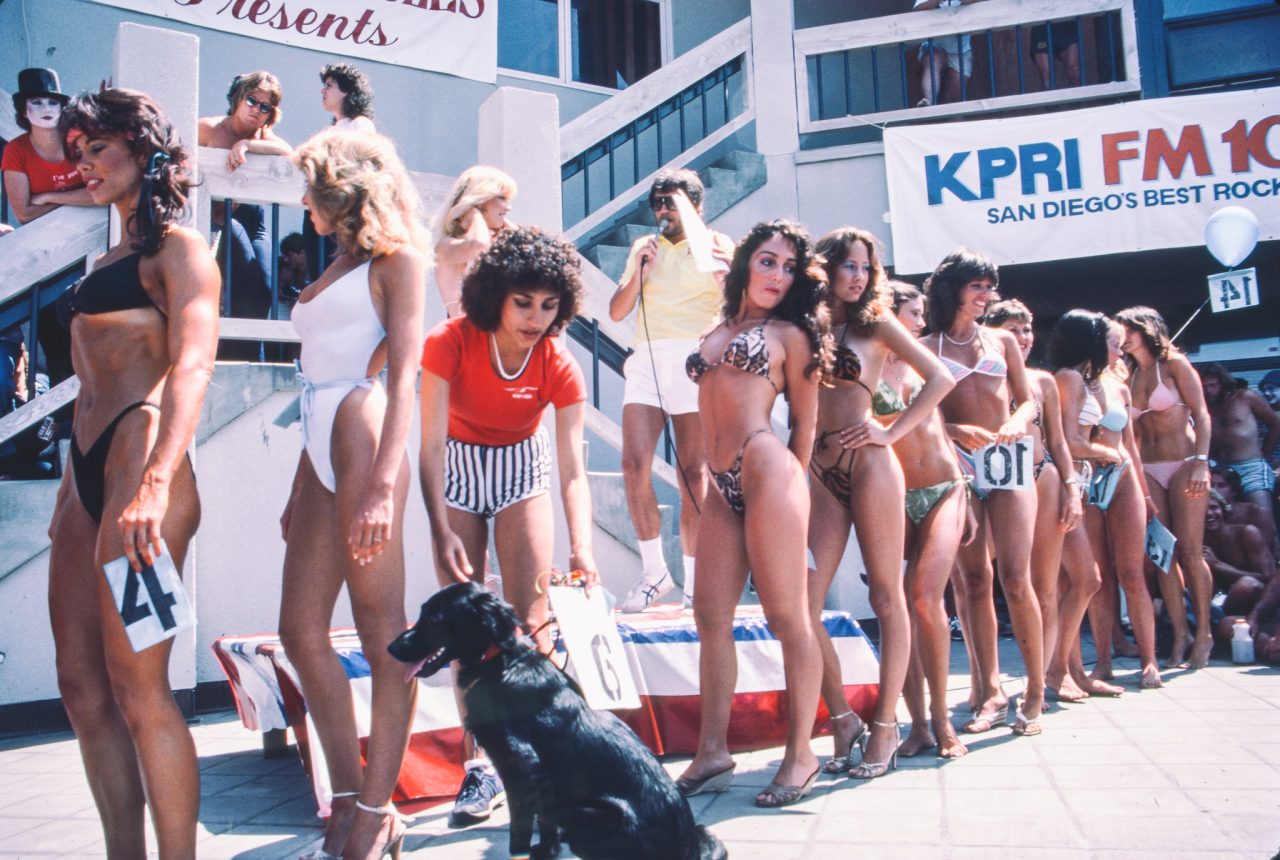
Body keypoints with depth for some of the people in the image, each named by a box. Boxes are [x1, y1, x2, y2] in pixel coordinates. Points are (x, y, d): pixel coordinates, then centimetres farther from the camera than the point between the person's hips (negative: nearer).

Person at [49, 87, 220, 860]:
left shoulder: (178, 248, -3)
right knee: (83, 688, 9)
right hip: (89, 471, 9)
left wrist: (156, 482, -32)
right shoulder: (111, 256, 23)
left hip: (138, 457, -9)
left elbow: (193, 364, -19)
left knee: (138, 688, -8)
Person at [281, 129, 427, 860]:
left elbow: (405, 373, -11)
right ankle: (349, 801, 14)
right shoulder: (338, 268, 23)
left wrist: (382, 483, -21)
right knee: (302, 630, 4)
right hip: (323, 447, 9)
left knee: (382, 631, -3)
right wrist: (303, 491, 19)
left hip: (363, 435, -9)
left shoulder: (396, 258, 1)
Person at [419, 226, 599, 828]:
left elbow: (573, 469, -26)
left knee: (530, 620, -10)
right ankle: (482, 764, 4)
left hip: (521, 468, 0)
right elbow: (431, 446, -26)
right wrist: (442, 532, -37)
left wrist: (581, 547, -41)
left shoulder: (560, 367, -21)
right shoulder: (450, 343, -24)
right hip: (457, 470, 0)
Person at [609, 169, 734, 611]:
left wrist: (722, 272, -18)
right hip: (647, 360, 3)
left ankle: (693, 584, 1)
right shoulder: (644, 246, 22)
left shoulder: (716, 243, 11)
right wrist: (638, 270, 2)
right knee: (634, 465, -12)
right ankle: (653, 571, 2)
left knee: (692, 473, -5)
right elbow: (617, 312, 16)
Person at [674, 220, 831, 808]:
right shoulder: (714, 335, 22)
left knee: (787, 616, -3)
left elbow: (806, 420, 9)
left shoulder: (789, 333, 7)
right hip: (721, 487, 6)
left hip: (767, 472, -6)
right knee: (711, 618, 4)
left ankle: (800, 753, 6)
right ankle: (712, 754, 12)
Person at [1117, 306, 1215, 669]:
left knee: (1190, 550, -6)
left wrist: (1201, 462, -15)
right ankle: (1180, 635, 6)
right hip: (1149, 471, 5)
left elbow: (1201, 414, -5)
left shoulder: (1174, 363, 0)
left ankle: (1203, 633, 5)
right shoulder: (1129, 377, 14)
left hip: (1184, 464, -5)